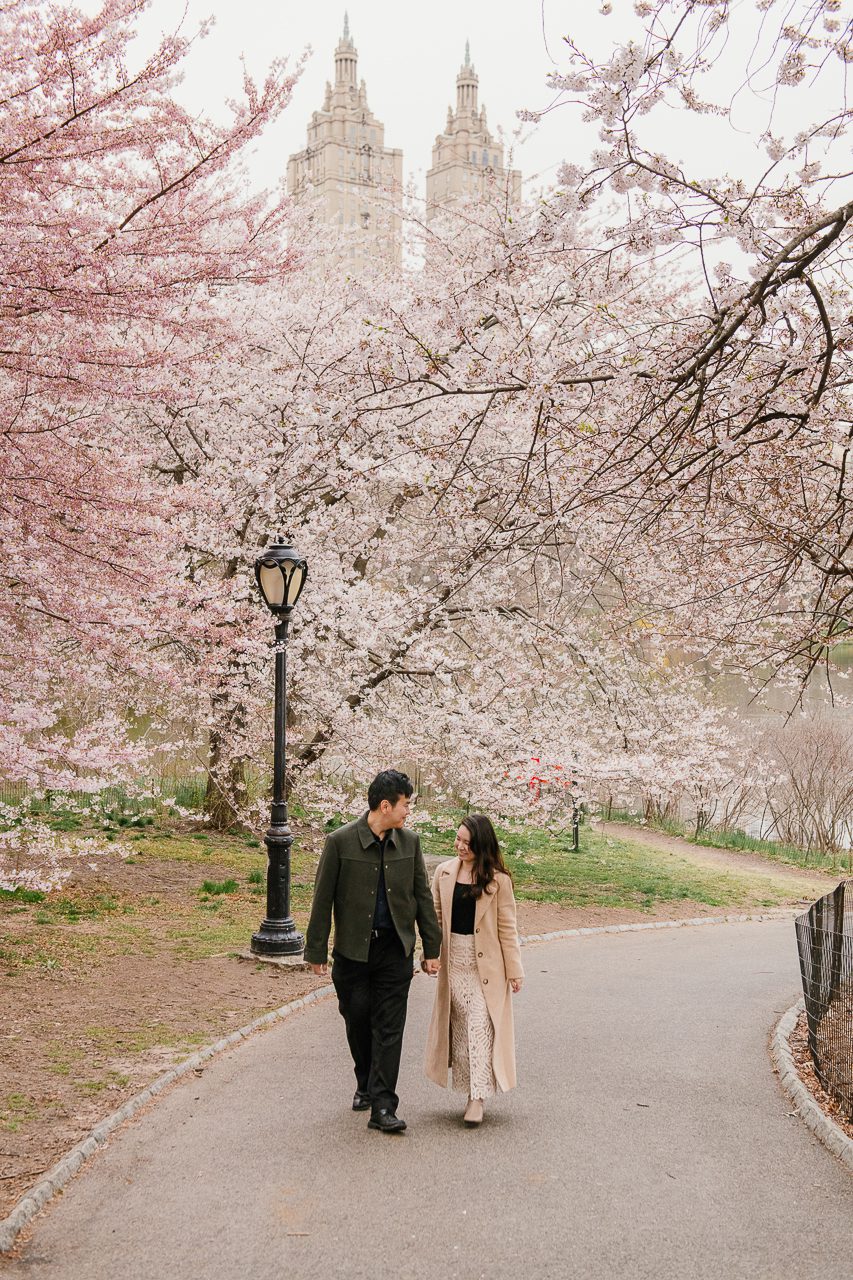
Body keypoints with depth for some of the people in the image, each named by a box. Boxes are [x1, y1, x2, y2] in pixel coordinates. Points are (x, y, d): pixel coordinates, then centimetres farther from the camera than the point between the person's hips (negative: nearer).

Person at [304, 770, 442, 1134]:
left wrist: (431, 948, 9)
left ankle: (382, 1106, -3)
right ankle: (366, 1084, 35)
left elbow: (422, 896, 9)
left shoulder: (409, 842, 3)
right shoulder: (341, 842, -8)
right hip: (352, 950, -1)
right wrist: (317, 951, -2)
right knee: (357, 1022, 11)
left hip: (395, 949, 1)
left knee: (389, 1028, -3)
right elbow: (323, 899, -3)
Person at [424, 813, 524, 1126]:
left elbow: (507, 927, -3)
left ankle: (477, 1097, -8)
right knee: (460, 1025, 8)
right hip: (454, 961, 4)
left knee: (480, 1025, -9)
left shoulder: (498, 880, -6)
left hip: (486, 964, -4)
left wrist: (514, 969, -3)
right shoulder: (444, 872, 4)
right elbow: (435, 916, 11)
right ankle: (468, 1087, 18)